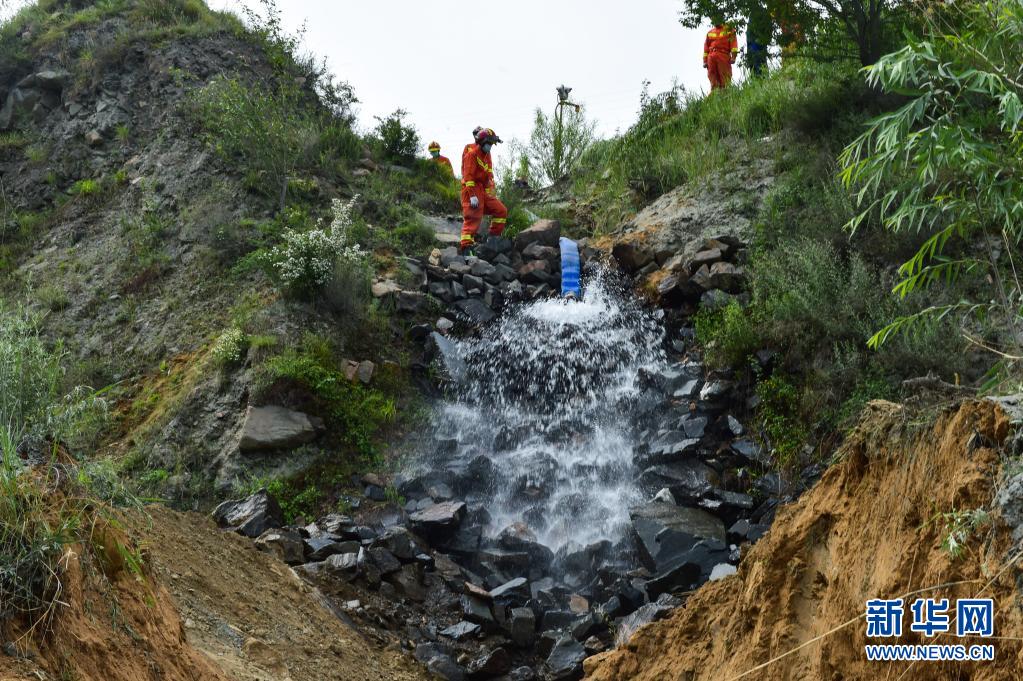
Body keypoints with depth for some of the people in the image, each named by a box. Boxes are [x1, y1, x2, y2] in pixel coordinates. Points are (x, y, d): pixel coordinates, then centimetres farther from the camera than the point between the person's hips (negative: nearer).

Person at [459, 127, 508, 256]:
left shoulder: (486, 155, 18)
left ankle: (493, 239, 14)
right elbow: (468, 175, -18)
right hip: (472, 189, -9)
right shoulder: (472, 153, -11)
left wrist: (491, 192, 18)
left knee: (501, 211, 6)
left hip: (483, 191, 9)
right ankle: (465, 247, -18)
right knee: (473, 218, -15)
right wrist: (472, 195, -25)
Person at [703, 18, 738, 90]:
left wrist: (733, 56, -11)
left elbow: (733, 42, 1)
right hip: (711, 57, 4)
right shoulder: (710, 33, 24)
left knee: (725, 81, -10)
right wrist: (705, 61, 12)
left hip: (723, 57, -4)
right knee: (713, 81, -2)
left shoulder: (728, 30, 11)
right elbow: (706, 47, 22)